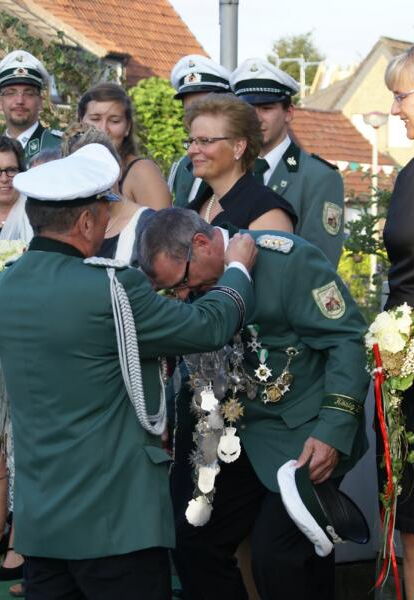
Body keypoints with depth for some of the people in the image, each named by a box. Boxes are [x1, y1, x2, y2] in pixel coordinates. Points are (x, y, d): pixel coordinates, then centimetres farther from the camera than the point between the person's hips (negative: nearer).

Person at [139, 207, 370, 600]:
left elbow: (347, 340, -17)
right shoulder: (201, 280, 3)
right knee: (193, 544, 4)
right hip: (244, 434, 7)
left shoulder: (287, 260, -17)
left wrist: (333, 431, -23)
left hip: (304, 434, -7)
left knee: (277, 558, -17)